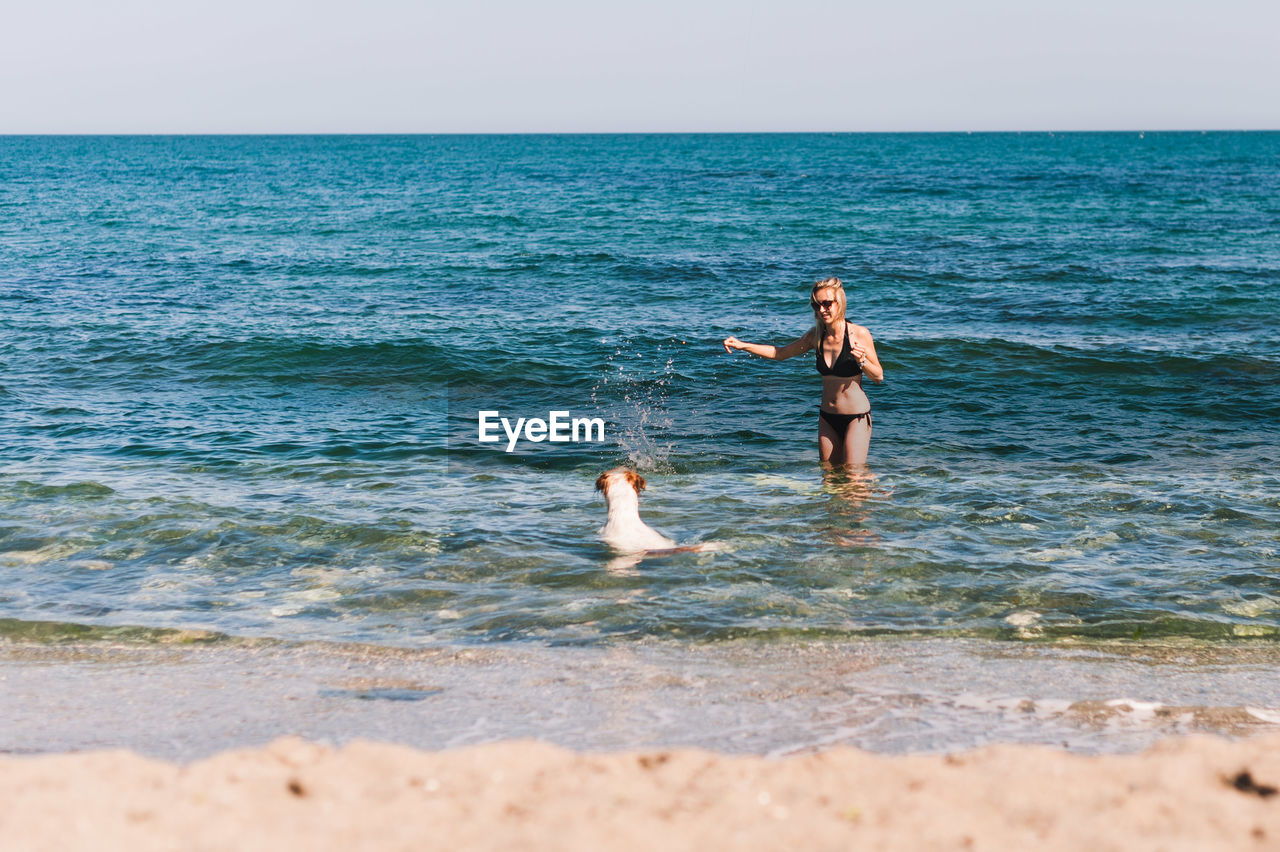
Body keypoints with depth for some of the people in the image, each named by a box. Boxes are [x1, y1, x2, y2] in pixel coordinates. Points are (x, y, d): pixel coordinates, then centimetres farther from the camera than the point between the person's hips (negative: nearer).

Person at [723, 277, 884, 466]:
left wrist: (862, 361, -25)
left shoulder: (859, 334, -12)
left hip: (856, 418, -5)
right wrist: (742, 345, 5)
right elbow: (780, 353, 13)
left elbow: (878, 377, -4)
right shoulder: (815, 336, 1)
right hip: (827, 417, 5)